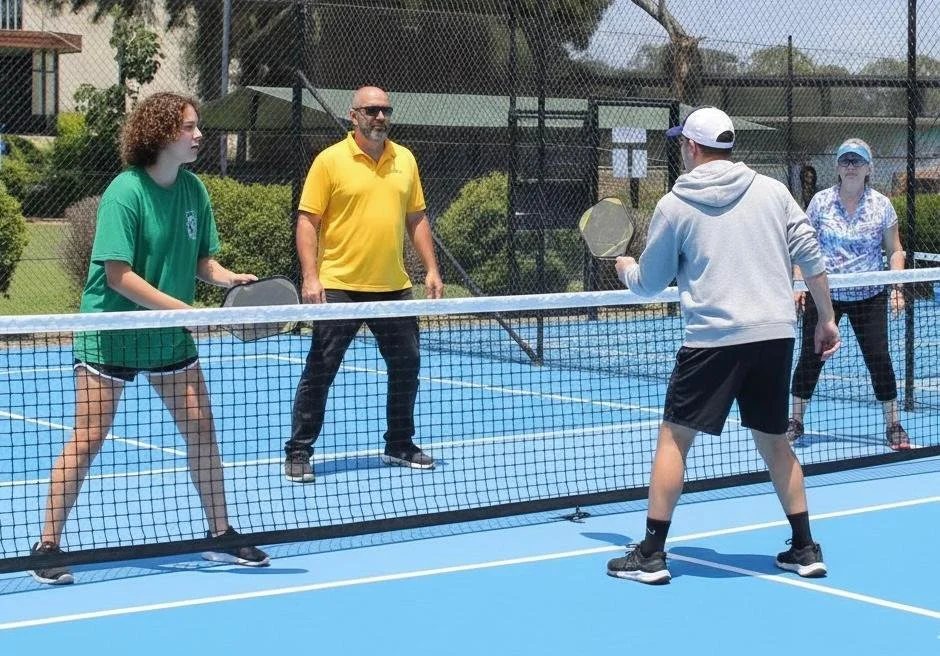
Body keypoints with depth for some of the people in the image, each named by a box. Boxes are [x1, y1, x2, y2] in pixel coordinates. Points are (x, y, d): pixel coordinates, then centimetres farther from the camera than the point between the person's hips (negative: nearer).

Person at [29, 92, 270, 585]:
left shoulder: (193, 189, 1)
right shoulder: (125, 193, -19)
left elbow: (201, 260, 9)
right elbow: (118, 275, -23)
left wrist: (227, 278, -13)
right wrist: (186, 309, -24)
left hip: (170, 333, 6)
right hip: (110, 331, -6)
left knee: (200, 429, 6)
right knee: (88, 439, -5)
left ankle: (220, 535, 19)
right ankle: (48, 545, 4)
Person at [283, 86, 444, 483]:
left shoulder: (405, 159, 10)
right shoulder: (330, 160, -5)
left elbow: (416, 218, 16)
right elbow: (307, 221, -7)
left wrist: (431, 269, 8)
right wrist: (310, 277, -16)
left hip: (394, 287, 5)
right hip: (339, 287, -5)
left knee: (406, 367, 12)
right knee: (320, 372, -2)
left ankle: (399, 446, 29)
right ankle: (298, 453, 7)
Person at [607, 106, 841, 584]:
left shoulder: (674, 205, 1)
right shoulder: (772, 191, 9)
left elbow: (649, 285, 8)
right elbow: (811, 257, 5)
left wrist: (625, 268, 30)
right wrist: (825, 318, 13)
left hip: (714, 337, -4)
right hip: (777, 333, 4)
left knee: (674, 437, 6)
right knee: (773, 441, 17)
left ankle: (651, 555, 5)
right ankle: (805, 549, 19)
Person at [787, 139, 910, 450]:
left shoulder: (881, 205, 0)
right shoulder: (821, 202, 0)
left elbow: (894, 251, 5)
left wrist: (896, 288, -5)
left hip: (869, 296, 0)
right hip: (824, 293, 0)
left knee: (879, 358, -3)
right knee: (810, 357, 2)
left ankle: (893, 427, 10)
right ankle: (795, 421, 17)